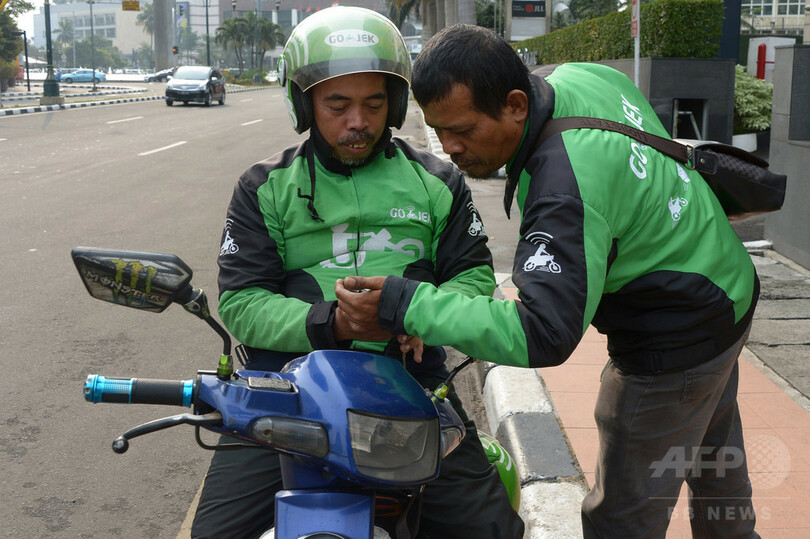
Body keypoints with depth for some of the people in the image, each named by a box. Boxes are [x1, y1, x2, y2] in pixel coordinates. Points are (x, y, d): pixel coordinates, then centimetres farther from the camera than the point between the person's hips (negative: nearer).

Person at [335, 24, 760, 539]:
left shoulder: (567, 191, -38)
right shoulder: (580, 74, -9)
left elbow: (543, 335, -42)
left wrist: (404, 306, -44)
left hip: (675, 347, -10)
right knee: (713, 454, 34)